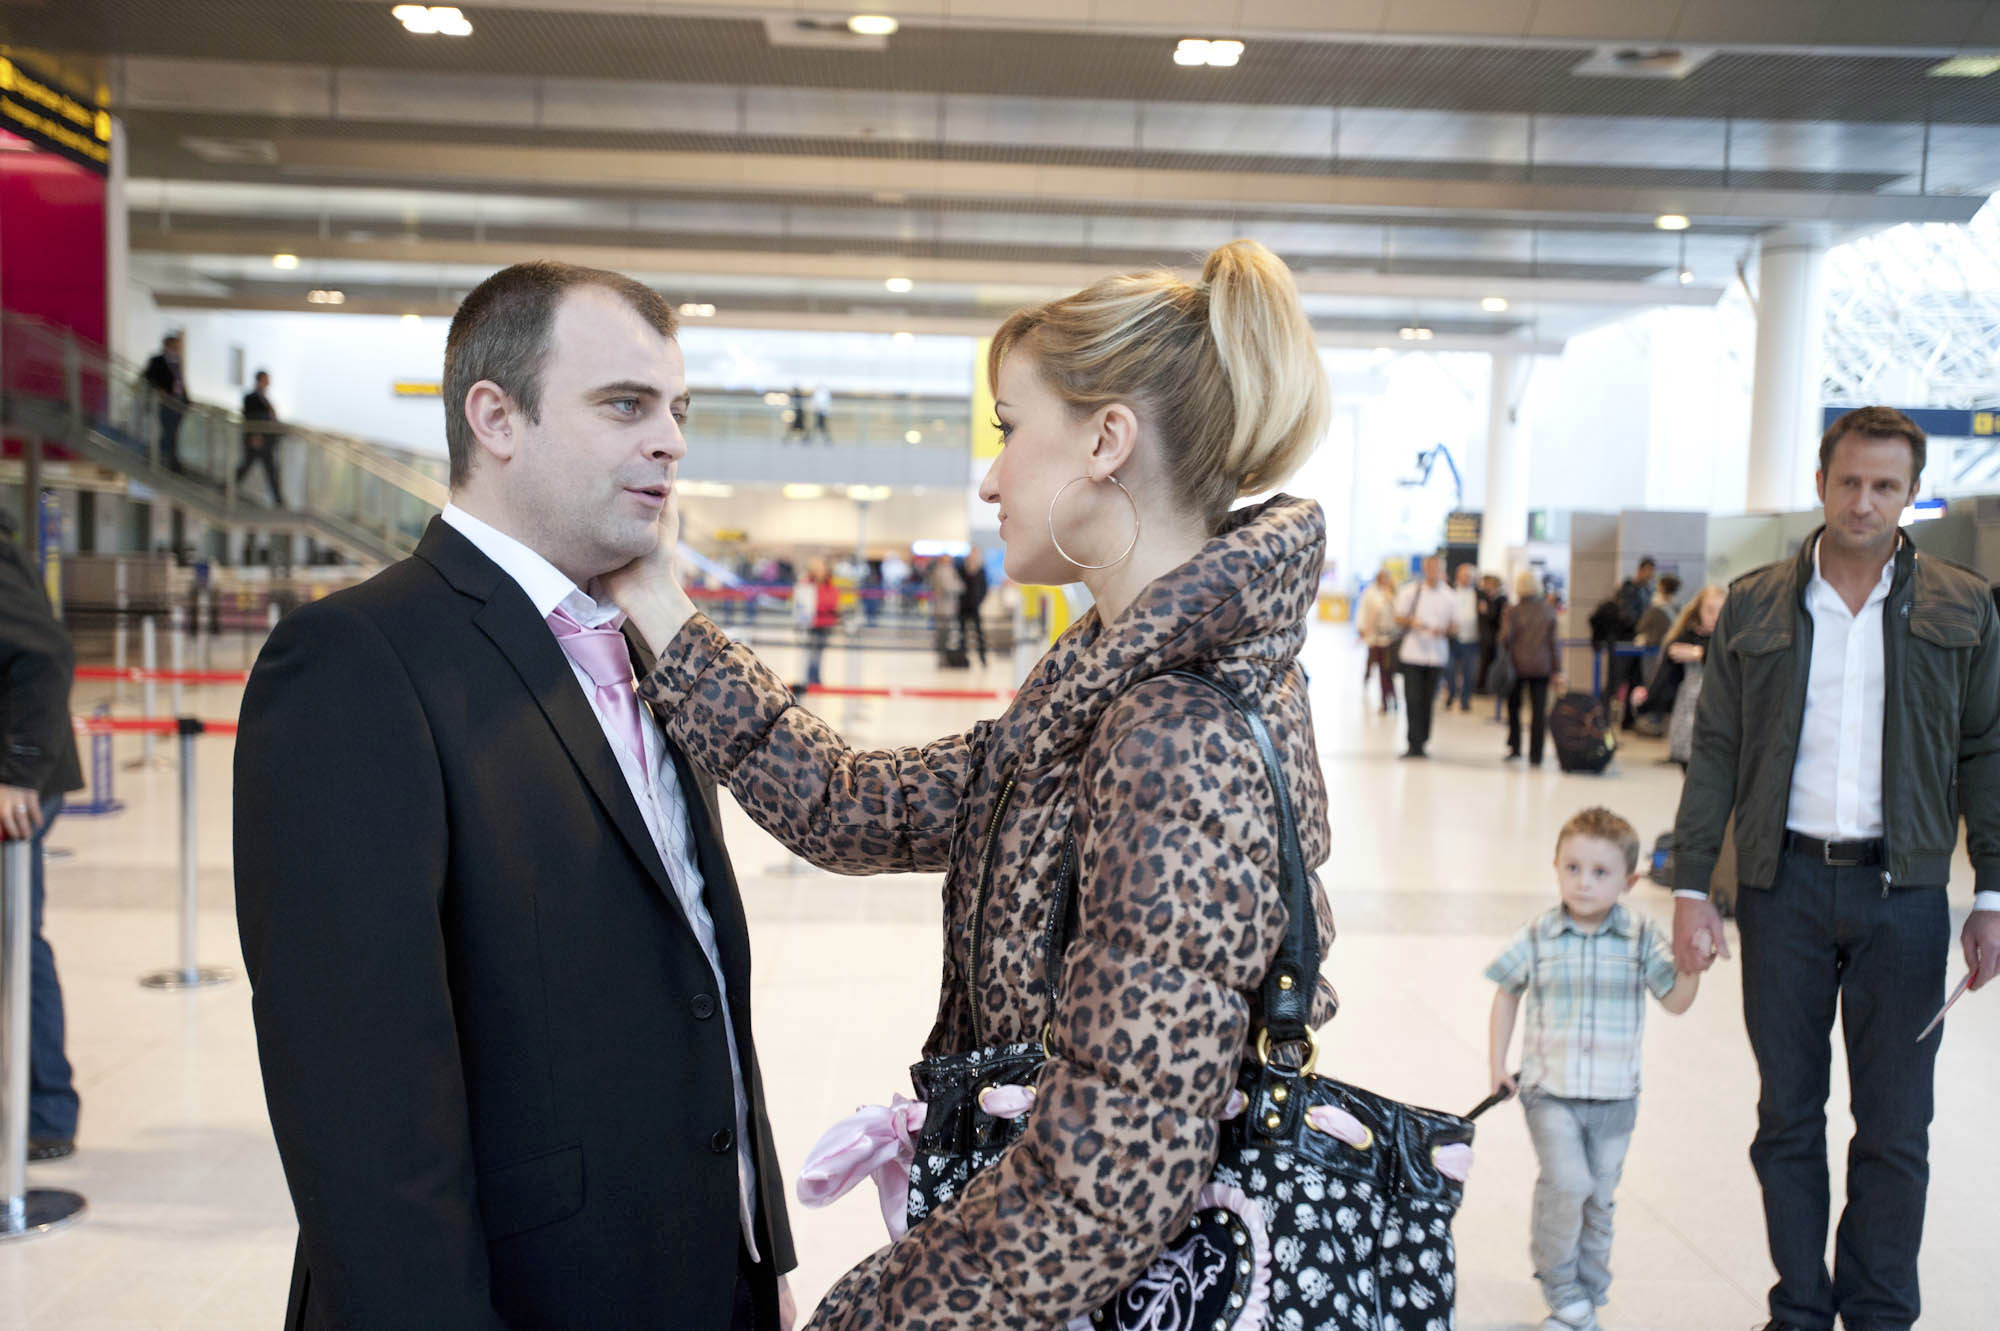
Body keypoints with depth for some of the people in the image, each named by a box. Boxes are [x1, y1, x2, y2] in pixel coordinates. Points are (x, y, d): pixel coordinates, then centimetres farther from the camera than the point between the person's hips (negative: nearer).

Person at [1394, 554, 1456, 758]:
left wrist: (1443, 630, -12)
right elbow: (1399, 618, 5)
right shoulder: (1410, 592, 3)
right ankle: (1414, 744, -5)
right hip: (1412, 654, -1)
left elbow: (1454, 625, 10)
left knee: (1428, 701, 4)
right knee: (1413, 699, -7)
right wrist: (1411, 622, -16)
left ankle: (1421, 743, 14)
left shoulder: (1449, 597, 6)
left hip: (1436, 655, 1)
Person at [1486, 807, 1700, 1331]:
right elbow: (1507, 993, 8)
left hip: (1614, 1095, 2)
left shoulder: (1640, 937, -2)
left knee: (1600, 1196, 11)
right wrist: (1497, 1063, 5)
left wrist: (1692, 963, -17)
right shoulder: (1538, 936, -4)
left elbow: (1676, 1002, 2)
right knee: (1565, 1184, -17)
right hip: (1551, 1090, -2)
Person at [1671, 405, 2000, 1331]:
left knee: (1894, 1127, 7)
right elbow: (1715, 753, 4)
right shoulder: (1755, 607, 4)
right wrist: (1690, 886, -2)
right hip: (1785, 883, 1)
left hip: (1903, 892, 0)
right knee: (1788, 1116, 9)